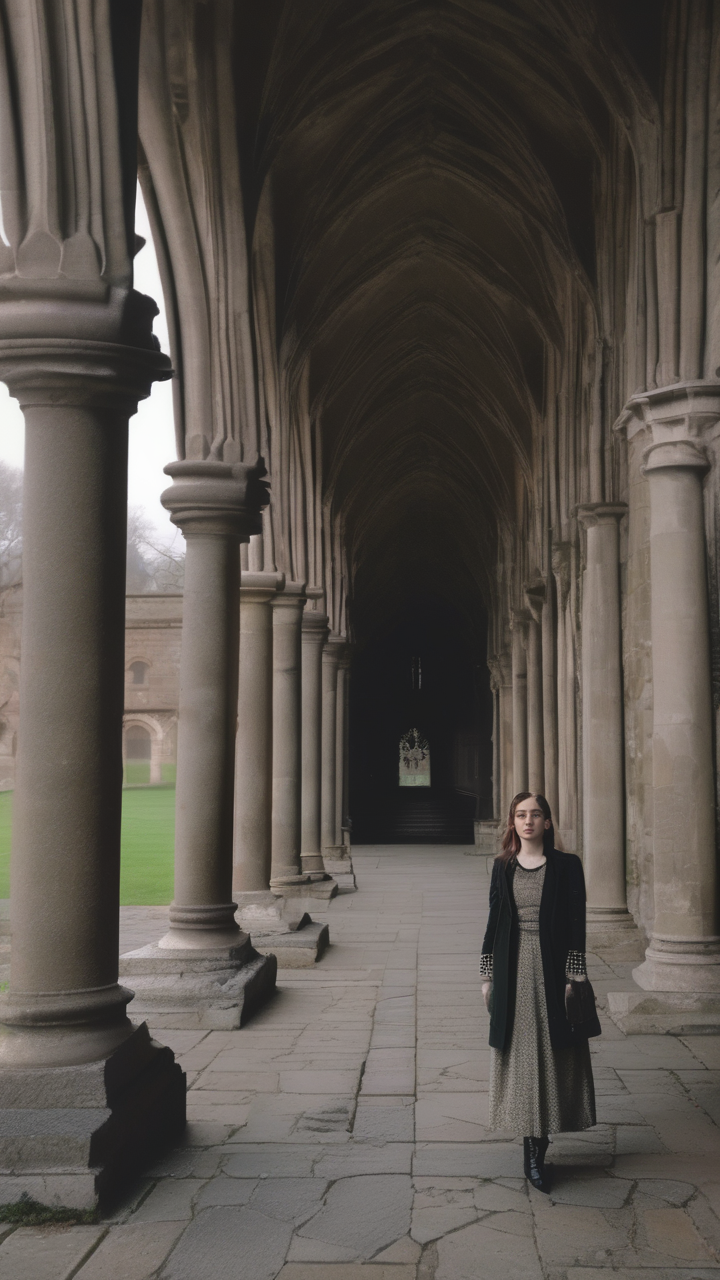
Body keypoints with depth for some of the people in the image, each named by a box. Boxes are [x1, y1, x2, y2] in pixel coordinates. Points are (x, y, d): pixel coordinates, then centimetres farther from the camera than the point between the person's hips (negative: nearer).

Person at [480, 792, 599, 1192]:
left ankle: (536, 1153, 11)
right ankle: (533, 1151, 12)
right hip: (512, 971, 2)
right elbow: (494, 920, 8)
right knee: (519, 1054, 4)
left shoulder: (566, 866, -1)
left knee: (550, 1056, 1)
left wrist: (573, 976, -9)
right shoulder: (503, 867, 6)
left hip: (551, 970, -2)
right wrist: (487, 975, 5)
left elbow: (577, 923, -3)